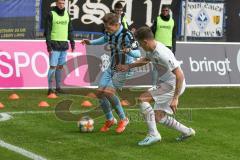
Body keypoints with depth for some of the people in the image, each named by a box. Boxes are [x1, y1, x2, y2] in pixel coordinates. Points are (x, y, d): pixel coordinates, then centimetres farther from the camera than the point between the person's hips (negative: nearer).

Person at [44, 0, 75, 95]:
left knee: (60, 66, 9)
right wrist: (48, 44, -14)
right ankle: (50, 88, -5)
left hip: (64, 45, 5)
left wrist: (72, 41, 11)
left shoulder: (67, 14, 12)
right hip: (54, 45, -5)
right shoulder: (51, 14, -4)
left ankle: (58, 87, 15)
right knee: (53, 66, -7)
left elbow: (70, 29, 17)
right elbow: (47, 31, -7)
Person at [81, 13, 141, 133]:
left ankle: (123, 119, -5)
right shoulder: (109, 33, -2)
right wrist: (90, 42, 12)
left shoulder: (126, 35, -24)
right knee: (100, 93, -1)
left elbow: (138, 54, -25)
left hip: (124, 69, -7)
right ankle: (110, 120, 21)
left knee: (108, 92, -23)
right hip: (111, 68, 7)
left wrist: (129, 51, -46)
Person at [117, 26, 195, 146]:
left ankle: (153, 134, -13)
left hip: (172, 85, -10)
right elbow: (146, 59, 28)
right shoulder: (151, 50, 1)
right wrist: (129, 66, 21)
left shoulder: (162, 54, -28)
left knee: (142, 99, -17)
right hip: (164, 83, 10)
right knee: (158, 117, 12)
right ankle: (187, 132, 26)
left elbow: (180, 75, -28)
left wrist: (175, 98, -28)